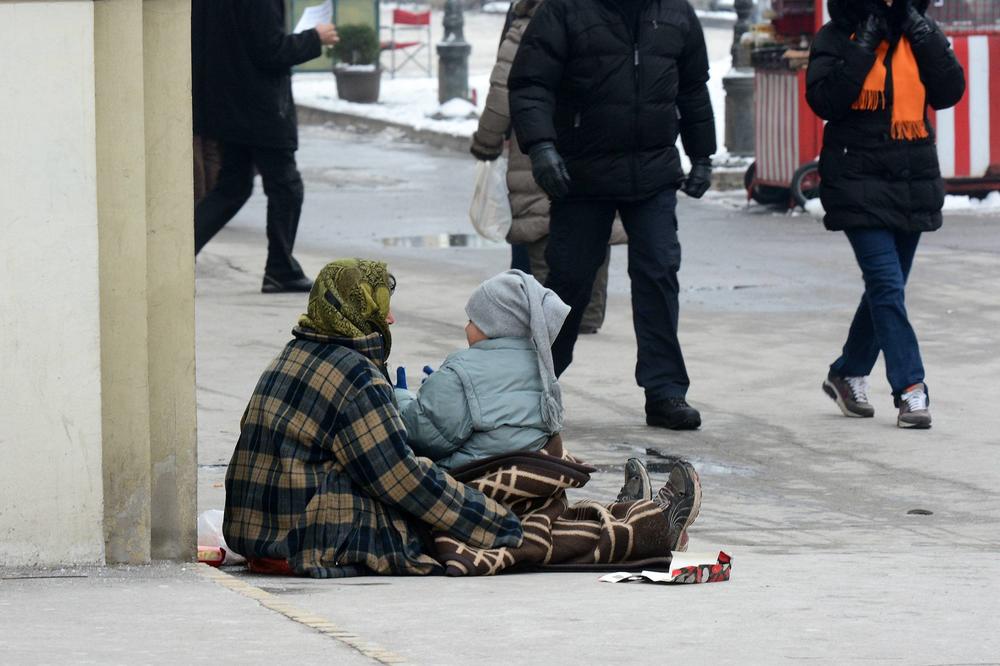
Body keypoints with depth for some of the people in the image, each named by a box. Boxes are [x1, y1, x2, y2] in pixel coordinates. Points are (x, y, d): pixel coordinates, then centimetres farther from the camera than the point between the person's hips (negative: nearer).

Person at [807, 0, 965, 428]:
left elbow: (949, 91, -6)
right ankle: (911, 392, -15)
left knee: (886, 288, 13)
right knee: (887, 287, -13)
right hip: (859, 183, -5)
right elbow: (824, 100, -16)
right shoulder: (838, 38, -2)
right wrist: (865, 45, -16)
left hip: (913, 184, 5)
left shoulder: (919, 36, 7)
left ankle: (848, 375, 30)